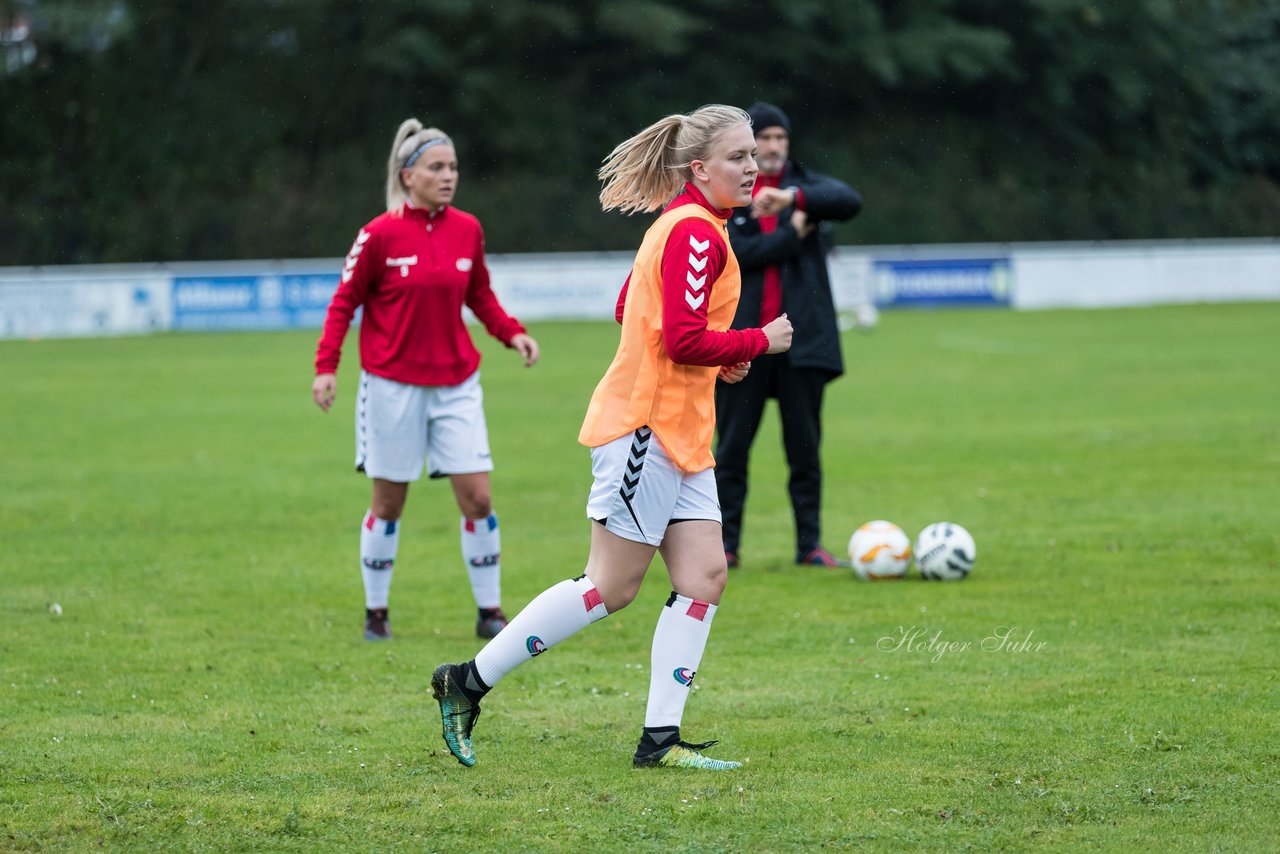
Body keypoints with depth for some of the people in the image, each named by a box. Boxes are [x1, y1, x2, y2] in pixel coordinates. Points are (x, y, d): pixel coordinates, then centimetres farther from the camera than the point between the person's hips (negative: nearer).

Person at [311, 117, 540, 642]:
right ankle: (376, 613, 20)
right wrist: (326, 367, -11)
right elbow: (344, 302, -3)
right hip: (393, 383, -3)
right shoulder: (380, 235, -10)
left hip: (455, 383, 3)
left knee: (477, 497, -3)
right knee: (388, 503, 6)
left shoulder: (467, 229, 2)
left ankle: (489, 612, 7)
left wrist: (511, 333, -3)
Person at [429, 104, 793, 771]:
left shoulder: (682, 227, 15)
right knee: (610, 588, -5)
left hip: (682, 435, 10)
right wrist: (759, 342, -9)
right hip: (647, 426, -10)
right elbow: (685, 339, -24)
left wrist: (716, 359, 13)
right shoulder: (694, 232, -16)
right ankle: (470, 682, 4)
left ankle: (660, 739, 2)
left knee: (704, 577, 3)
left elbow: (629, 310, 21)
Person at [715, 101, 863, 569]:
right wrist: (793, 235, -11)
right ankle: (725, 544, 7)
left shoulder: (804, 184, 8)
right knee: (731, 447, 1)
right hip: (741, 338, -1)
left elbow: (850, 201, -13)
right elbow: (734, 251, -12)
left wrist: (794, 199, -27)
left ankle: (809, 544, 9)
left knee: (805, 447, 4)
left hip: (800, 337, 1)